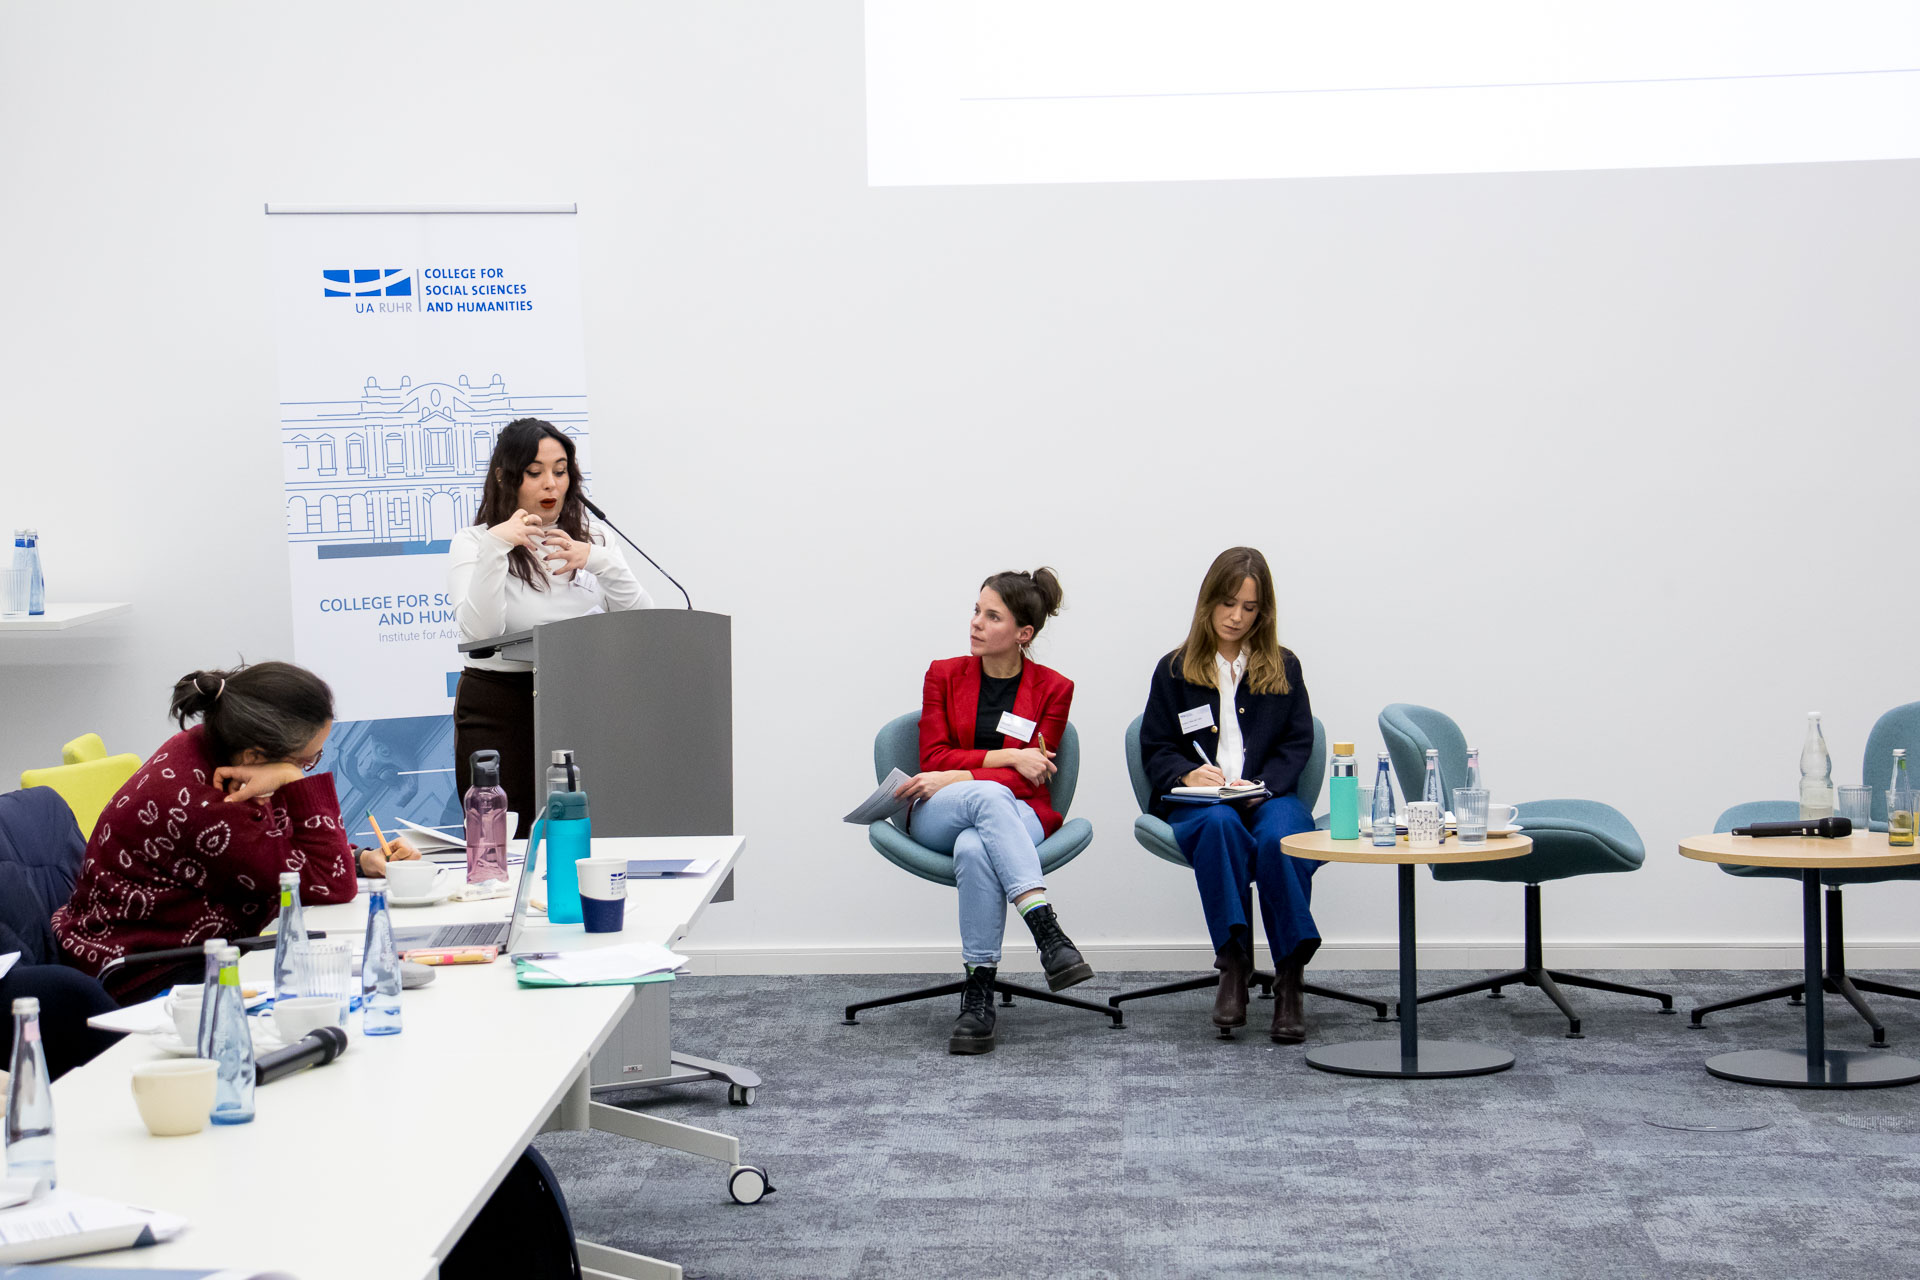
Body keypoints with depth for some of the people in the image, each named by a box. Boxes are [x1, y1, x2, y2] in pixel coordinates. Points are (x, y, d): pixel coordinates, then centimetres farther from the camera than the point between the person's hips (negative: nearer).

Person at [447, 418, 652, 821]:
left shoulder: (590, 539, 14)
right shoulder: (473, 542, 3)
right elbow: (480, 632, -13)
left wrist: (598, 561, -11)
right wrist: (495, 548, -19)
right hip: (500, 708, -3)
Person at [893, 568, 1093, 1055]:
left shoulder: (1052, 689, 6)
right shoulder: (944, 676, 11)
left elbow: (1030, 780, -2)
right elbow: (934, 758, 1)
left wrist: (957, 776, -14)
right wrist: (1008, 758, -10)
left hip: (1017, 816, -1)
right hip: (937, 817, 1)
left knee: (974, 848, -40)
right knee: (988, 796, -38)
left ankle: (979, 994, -41)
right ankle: (1048, 933, -51)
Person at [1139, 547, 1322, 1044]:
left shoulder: (1283, 668, 17)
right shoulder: (1175, 670, 15)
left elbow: (1297, 744, 11)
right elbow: (1155, 749, 11)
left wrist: (1264, 784, -8)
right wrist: (1188, 773, -11)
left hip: (1269, 795, 0)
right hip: (1196, 800, 0)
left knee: (1280, 839, -36)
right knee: (1220, 825, -38)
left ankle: (1290, 978, -34)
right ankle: (1233, 963, -39)